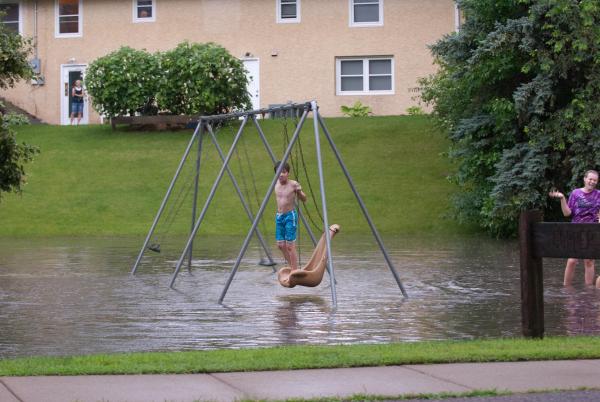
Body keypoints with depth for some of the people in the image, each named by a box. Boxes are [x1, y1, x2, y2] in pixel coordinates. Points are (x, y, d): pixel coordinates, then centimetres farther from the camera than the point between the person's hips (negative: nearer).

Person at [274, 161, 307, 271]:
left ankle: (294, 272, -2)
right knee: (281, 245, 8)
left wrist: (299, 191, -24)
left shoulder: (293, 184, -12)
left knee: (290, 245, -8)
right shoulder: (276, 184, 4)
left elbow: (304, 199, -7)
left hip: (290, 216, -6)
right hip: (279, 216, 6)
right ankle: (291, 267, 24)